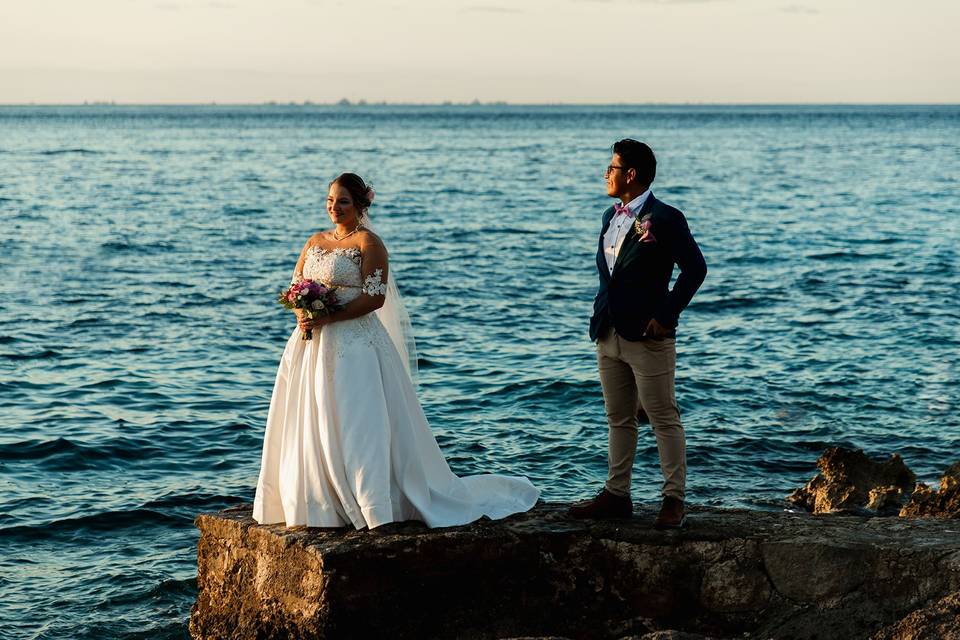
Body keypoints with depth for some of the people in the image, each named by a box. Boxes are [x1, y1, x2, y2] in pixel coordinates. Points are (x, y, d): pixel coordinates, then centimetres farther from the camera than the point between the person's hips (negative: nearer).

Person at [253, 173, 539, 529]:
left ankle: (374, 509, -4)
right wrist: (302, 314, -7)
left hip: (355, 343, -7)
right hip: (312, 344, 7)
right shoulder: (315, 242, 16)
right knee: (308, 426, 7)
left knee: (357, 425, -8)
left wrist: (328, 317, -19)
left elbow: (375, 297, -14)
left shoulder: (368, 242, -6)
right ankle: (315, 504, 15)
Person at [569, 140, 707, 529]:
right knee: (618, 419, 13)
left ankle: (673, 500, 2)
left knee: (664, 420, -2)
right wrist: (602, 318, 11)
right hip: (609, 335, 8)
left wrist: (665, 316, -14)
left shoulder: (664, 219, -11)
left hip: (647, 337, -8)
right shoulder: (610, 216, 13)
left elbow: (695, 268, -13)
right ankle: (616, 495, 19)